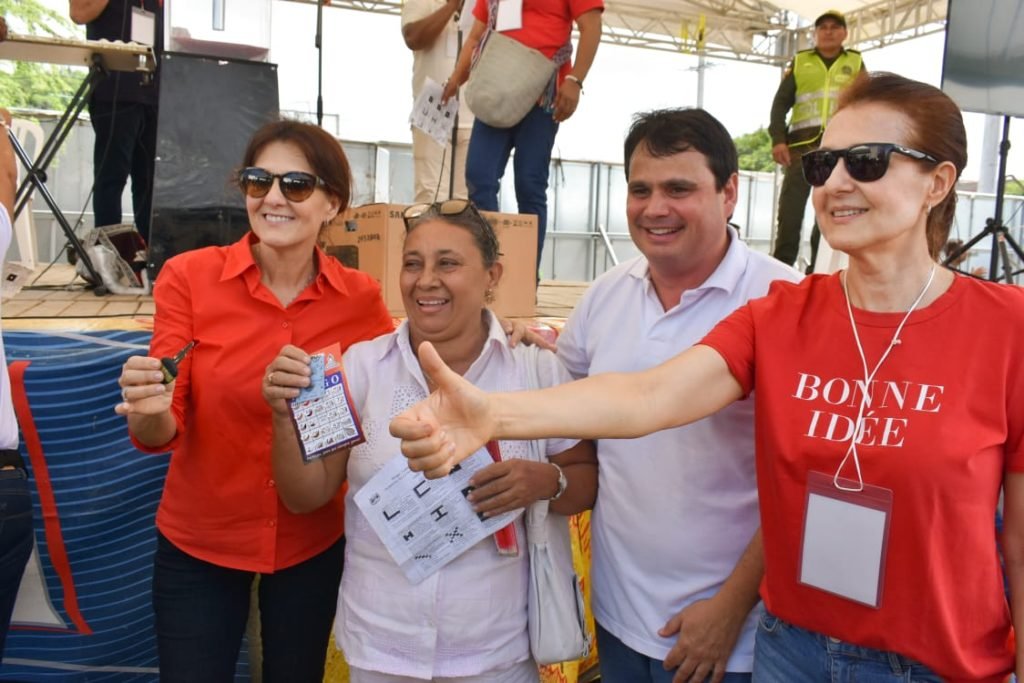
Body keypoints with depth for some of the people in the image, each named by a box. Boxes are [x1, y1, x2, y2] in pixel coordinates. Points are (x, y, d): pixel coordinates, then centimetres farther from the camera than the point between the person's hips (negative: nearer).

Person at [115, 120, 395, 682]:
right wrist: (147, 410, -36)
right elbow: (161, 432, -12)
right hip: (197, 542, -1)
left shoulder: (362, 299, -11)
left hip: (313, 545, 2)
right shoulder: (188, 276, -14)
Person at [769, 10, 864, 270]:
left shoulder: (856, 63, 18)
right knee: (790, 207, -8)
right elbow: (780, 103, 9)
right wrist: (778, 140, -5)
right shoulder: (800, 61, 16)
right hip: (802, 143, -1)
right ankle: (781, 264, -5)